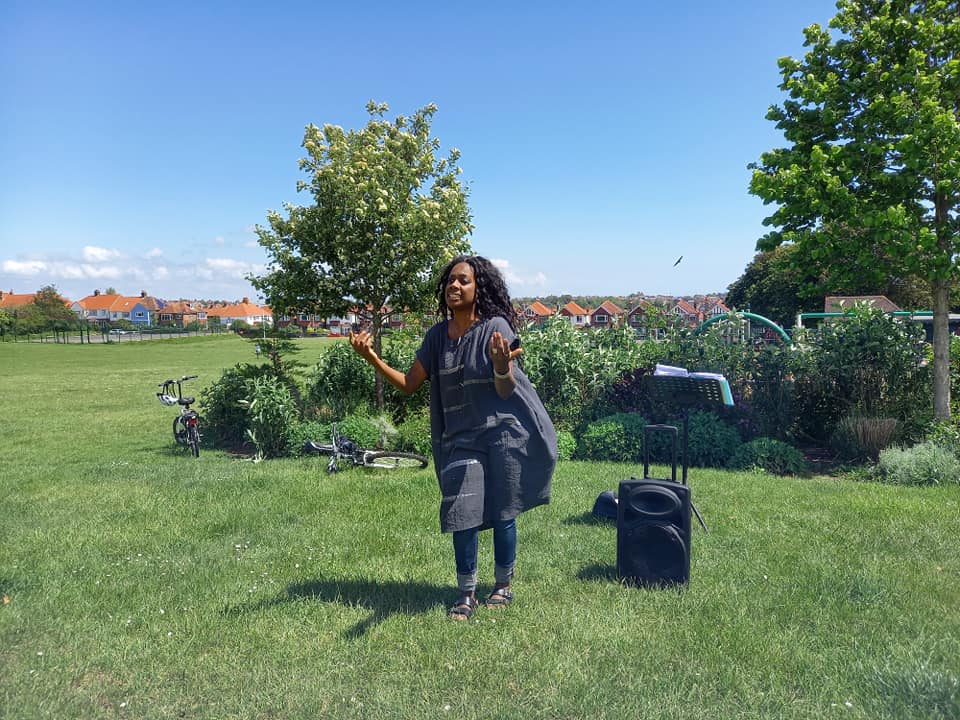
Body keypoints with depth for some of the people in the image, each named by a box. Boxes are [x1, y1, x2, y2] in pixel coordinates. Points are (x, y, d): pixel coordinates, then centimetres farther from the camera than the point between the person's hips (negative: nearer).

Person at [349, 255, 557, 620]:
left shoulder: (496, 327, -11)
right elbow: (409, 384, 4)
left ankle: (503, 587, 26)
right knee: (463, 516, 1)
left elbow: (506, 391, -15)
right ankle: (466, 596, 17)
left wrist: (502, 365, -38)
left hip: (503, 433, -4)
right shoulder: (437, 335, 5)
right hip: (461, 439, 4)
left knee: (502, 514, 7)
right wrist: (370, 357, -8)